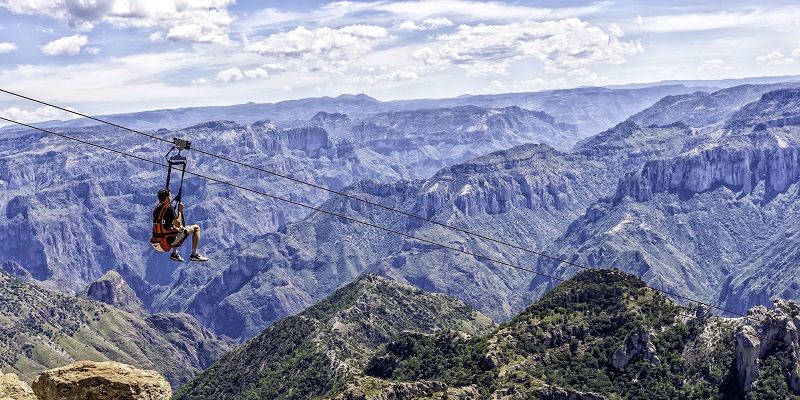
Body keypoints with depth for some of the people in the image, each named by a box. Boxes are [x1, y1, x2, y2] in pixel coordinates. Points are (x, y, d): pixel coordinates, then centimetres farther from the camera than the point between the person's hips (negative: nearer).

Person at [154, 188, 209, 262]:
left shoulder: (156, 209, 7)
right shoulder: (169, 208, -16)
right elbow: (178, 225, -16)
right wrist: (180, 210, -7)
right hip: (170, 240, -8)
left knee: (175, 228, 39)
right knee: (196, 228, 4)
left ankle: (174, 254, 30)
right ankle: (194, 255, 4)